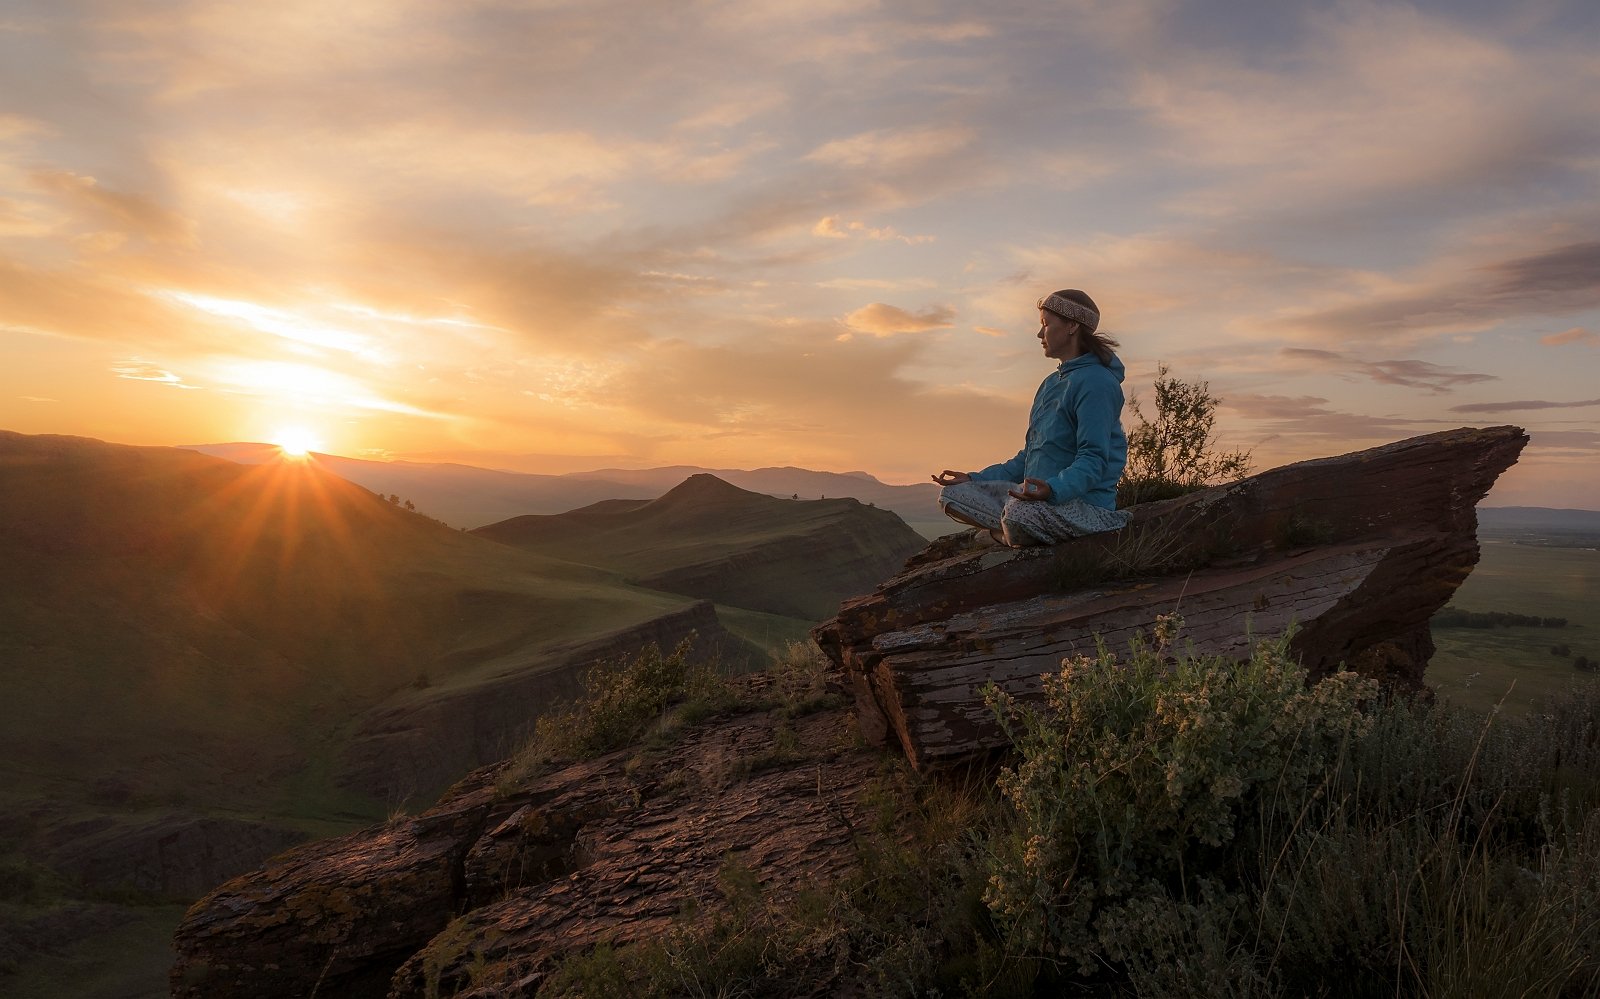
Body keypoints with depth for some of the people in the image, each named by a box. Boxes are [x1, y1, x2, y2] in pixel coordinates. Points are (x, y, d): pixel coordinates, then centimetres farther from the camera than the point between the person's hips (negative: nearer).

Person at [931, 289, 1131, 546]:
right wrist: (974, 479, 13)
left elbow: (1093, 460, -21)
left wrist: (1052, 489, -40)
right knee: (952, 494, 0)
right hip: (1038, 496, 9)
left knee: (1019, 512, -40)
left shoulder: (1096, 382, -11)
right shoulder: (1051, 383, 19)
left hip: (1085, 500, -9)